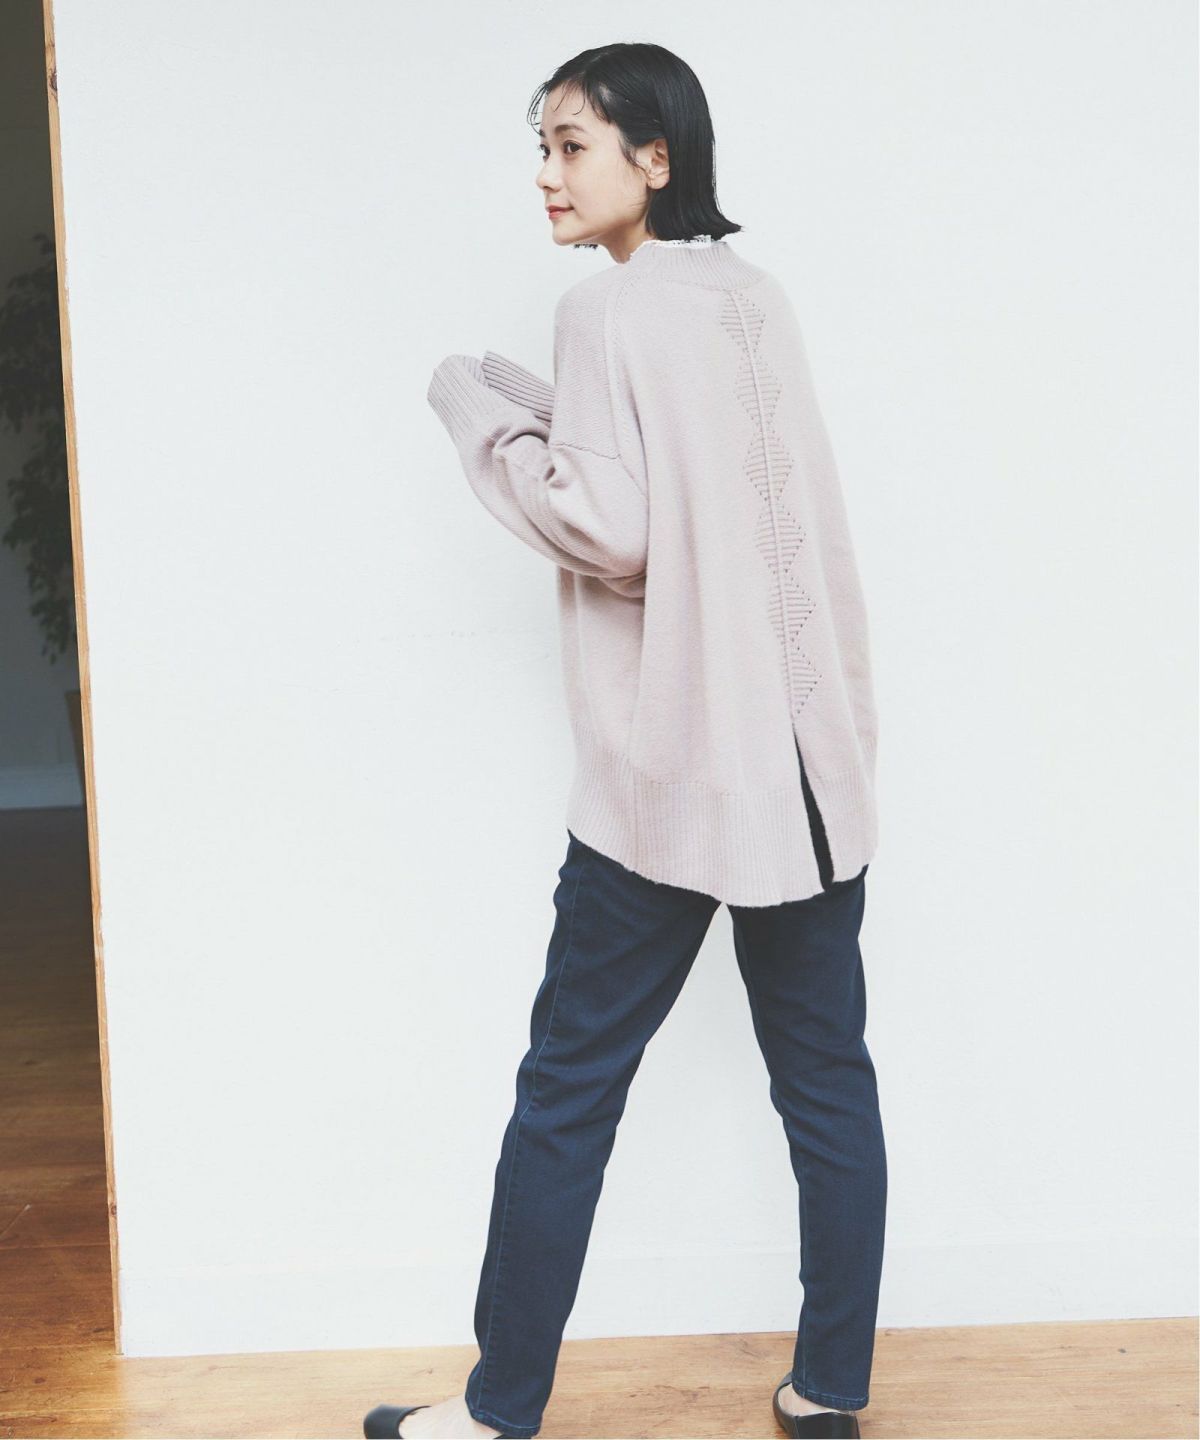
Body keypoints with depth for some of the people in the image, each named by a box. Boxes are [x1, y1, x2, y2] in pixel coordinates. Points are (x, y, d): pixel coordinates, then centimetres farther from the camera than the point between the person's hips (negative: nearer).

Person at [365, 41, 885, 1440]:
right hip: (809, 752, 7)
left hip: (668, 771, -7)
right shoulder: (757, 295, 12)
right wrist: (544, 411, 16)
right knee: (827, 1077, 10)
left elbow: (611, 531, -16)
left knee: (568, 1089, 5)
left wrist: (480, 412, -4)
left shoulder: (611, 308, -10)